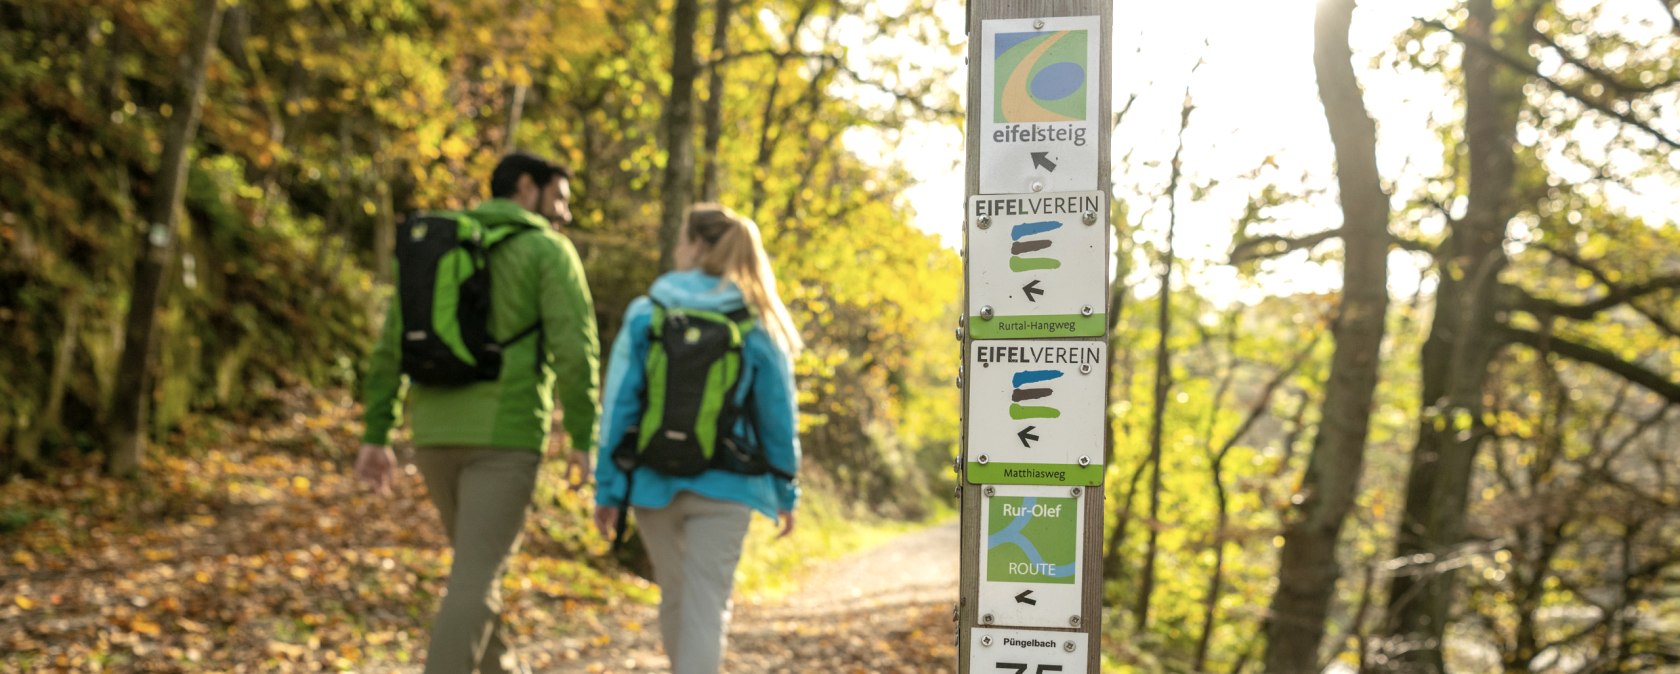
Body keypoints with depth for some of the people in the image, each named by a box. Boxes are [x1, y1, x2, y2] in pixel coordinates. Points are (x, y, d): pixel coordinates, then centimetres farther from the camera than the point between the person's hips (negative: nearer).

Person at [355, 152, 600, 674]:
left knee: (479, 561, 24)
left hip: (435, 431, 6)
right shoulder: (548, 250, -1)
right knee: (476, 580, -5)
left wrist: (376, 437, 11)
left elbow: (391, 346, 11)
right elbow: (574, 350, -12)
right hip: (504, 434, -6)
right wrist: (586, 441, -8)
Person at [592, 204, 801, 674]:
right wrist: (786, 492, 12)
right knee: (706, 605, -1)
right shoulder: (755, 327, -2)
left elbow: (619, 406, -3)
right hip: (723, 487, -2)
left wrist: (607, 489, 3)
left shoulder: (645, 315, -1)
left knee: (674, 596, 20)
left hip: (655, 482, 2)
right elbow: (777, 416, 1)